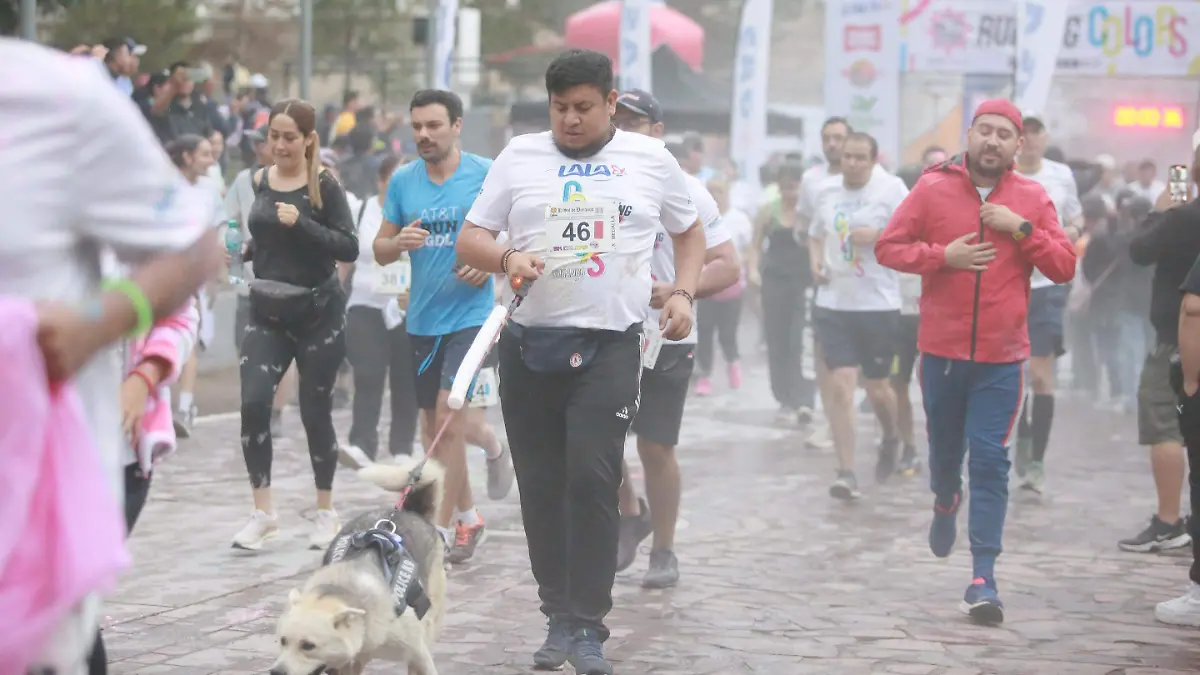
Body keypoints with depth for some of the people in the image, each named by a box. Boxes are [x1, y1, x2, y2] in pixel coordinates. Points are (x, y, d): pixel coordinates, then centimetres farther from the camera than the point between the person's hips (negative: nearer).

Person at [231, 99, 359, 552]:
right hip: (267, 314, 3)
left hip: (318, 314, -3)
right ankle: (263, 511, -1)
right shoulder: (259, 181, 5)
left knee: (315, 411, 4)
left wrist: (301, 223, -24)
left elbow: (349, 248, -15)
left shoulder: (325, 186, -9)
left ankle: (325, 510, 22)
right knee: (253, 403, -12)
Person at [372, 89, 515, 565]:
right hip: (423, 317, 5)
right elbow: (380, 250, 9)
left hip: (470, 312, -5)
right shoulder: (402, 181, 5)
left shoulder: (487, 175, -7)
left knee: (449, 414, -18)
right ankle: (468, 517, 27)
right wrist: (399, 243, -13)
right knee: (435, 423, 11)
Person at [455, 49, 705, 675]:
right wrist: (507, 258, -15)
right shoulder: (519, 156, 8)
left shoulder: (650, 159, 8)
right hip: (529, 342, 2)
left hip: (609, 345, -2)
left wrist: (683, 293, 4)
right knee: (541, 487, 6)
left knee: (591, 479, -13)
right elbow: (470, 240, 7)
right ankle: (559, 618, 17)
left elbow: (689, 231, 21)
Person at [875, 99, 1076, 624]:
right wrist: (944, 255, -15)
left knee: (990, 460, -7)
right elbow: (887, 247, -2)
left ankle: (984, 576, -7)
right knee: (945, 445, 18)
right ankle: (945, 502, 53)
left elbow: (1064, 267, -2)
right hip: (941, 350, 1)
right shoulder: (933, 188, -1)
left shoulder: (1032, 199, 1)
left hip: (1002, 358, -1)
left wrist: (1021, 228, -14)